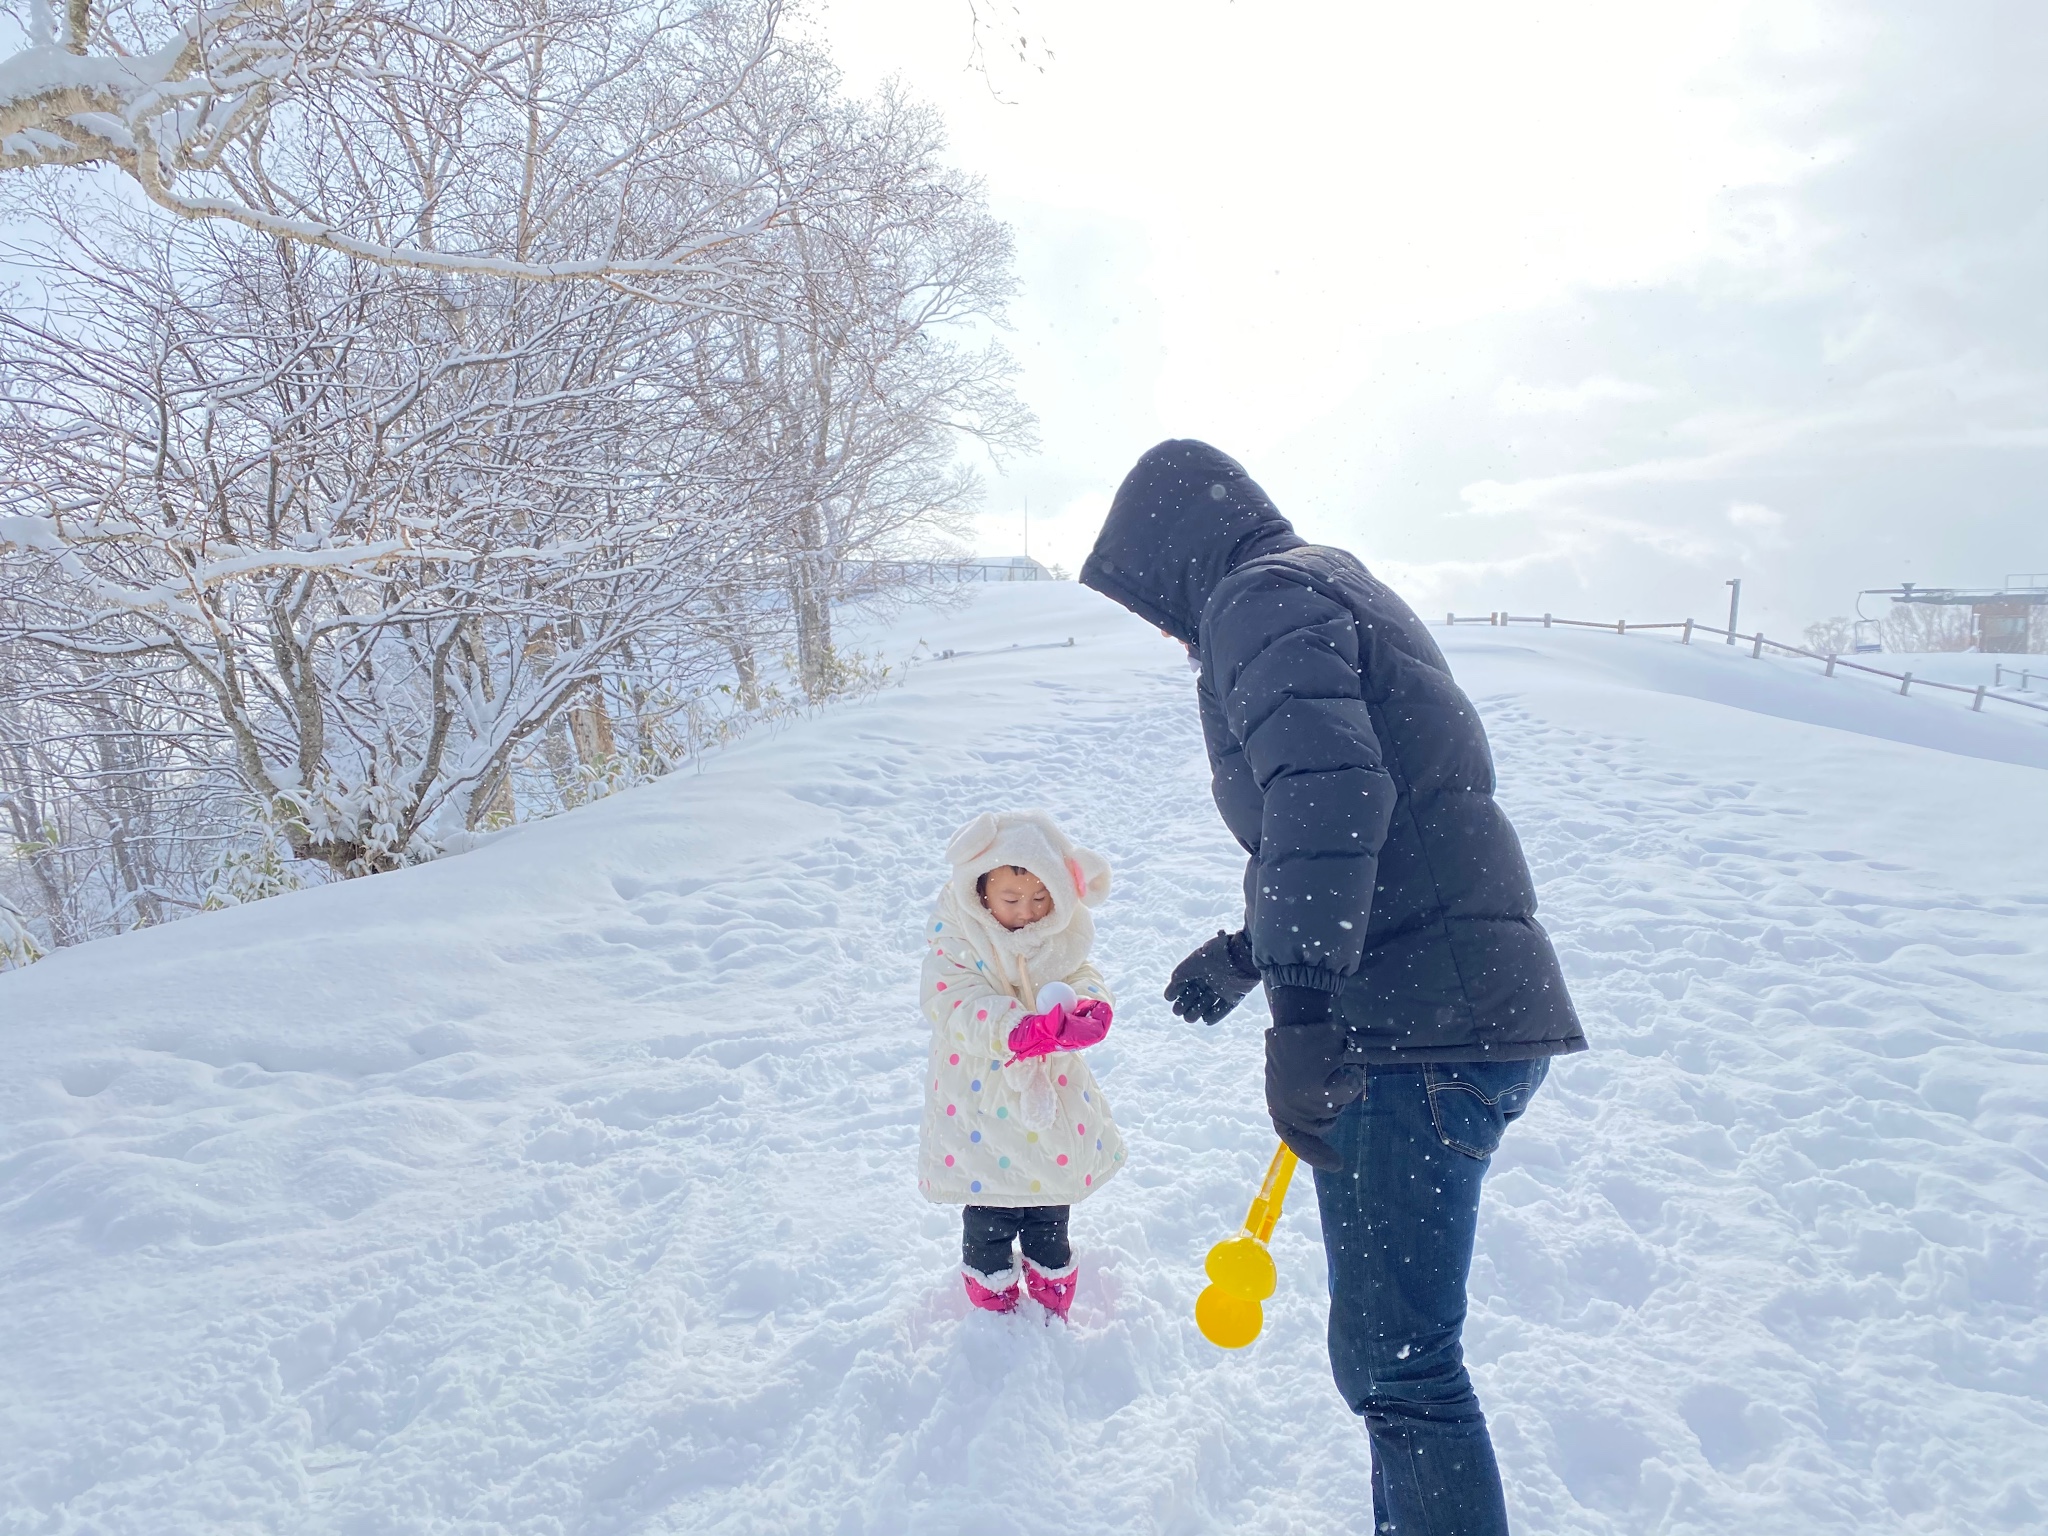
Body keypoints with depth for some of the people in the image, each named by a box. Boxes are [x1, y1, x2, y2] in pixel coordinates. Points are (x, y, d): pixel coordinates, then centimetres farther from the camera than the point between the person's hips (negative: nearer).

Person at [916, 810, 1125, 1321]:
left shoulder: (1061, 934, -5)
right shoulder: (955, 938, -17)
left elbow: (1084, 978, -11)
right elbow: (953, 1004, -28)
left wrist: (1088, 1006, -36)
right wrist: (1017, 1028, -44)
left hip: (1052, 1099, 4)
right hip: (984, 1104, -3)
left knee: (1051, 1218, 20)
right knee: (989, 1220, 11)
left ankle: (1052, 1307, 43)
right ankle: (993, 1308, 35)